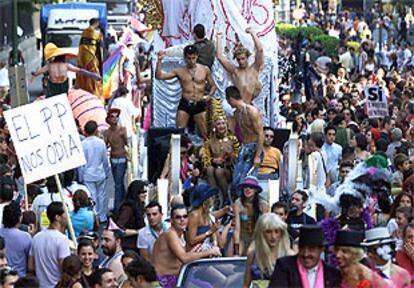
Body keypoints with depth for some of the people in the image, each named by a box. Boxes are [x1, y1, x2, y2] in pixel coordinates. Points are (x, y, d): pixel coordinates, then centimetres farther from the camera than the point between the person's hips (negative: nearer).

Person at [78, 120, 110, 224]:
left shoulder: (83, 144, -12)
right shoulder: (101, 142, -6)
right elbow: (105, 160, 3)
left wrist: (81, 177, 3)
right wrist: (106, 173, 16)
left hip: (88, 176, -2)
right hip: (100, 174, 2)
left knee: (92, 197, 3)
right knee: (102, 195, 11)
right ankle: (102, 217, 18)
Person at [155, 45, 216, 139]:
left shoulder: (205, 70, 5)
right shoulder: (180, 71, 4)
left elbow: (213, 86, 14)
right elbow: (159, 76, 0)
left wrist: (209, 96, -6)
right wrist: (159, 61, -11)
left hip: (200, 105, 0)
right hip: (184, 104, 0)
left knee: (206, 134, -4)